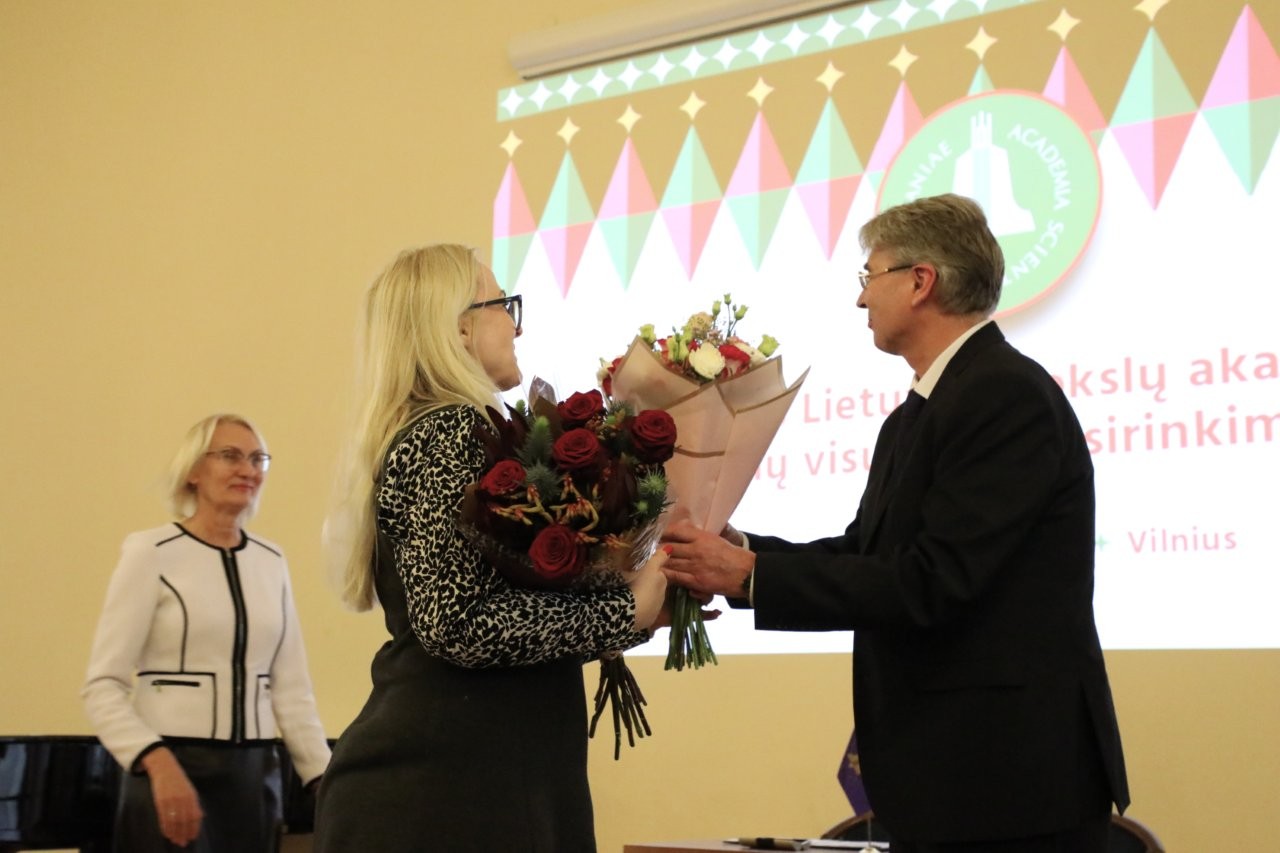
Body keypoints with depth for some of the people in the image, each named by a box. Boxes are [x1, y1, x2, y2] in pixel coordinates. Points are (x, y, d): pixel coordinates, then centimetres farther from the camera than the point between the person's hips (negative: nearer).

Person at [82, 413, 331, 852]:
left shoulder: (271, 561, 8)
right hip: (173, 773, -5)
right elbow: (102, 686, -11)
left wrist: (324, 777, 1)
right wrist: (159, 764, -24)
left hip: (255, 776, 5)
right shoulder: (152, 553, -6)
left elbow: (292, 688, 8)